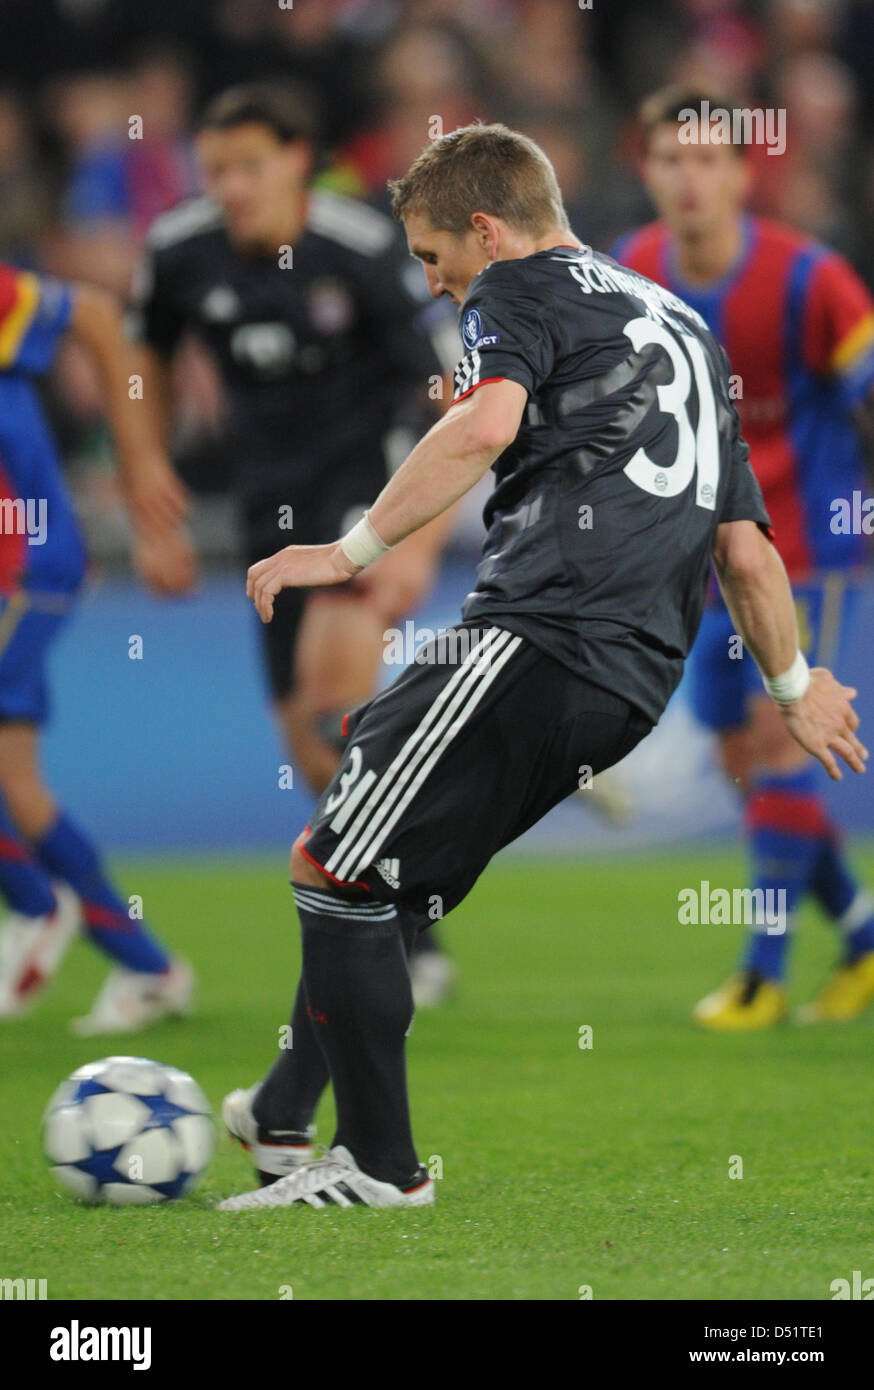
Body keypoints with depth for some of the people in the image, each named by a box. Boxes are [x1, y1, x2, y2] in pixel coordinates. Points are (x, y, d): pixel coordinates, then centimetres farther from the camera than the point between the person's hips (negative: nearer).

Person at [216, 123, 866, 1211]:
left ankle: (379, 1164, -4)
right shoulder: (680, 326, 29)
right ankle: (289, 1120, 21)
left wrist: (352, 550, -20)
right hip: (636, 675, 9)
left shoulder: (520, 292, 4)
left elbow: (487, 424, -19)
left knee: (331, 873, -4)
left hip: (537, 632, -9)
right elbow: (744, 547, 29)